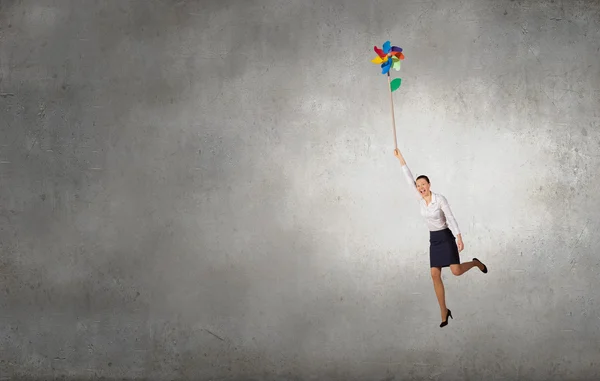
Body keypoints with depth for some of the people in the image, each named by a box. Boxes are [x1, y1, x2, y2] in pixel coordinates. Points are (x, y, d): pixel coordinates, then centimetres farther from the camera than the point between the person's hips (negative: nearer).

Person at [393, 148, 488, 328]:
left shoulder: (440, 199, -17)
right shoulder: (421, 199, -1)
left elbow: (450, 218, -22)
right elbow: (409, 179, -1)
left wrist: (459, 238, -31)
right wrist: (400, 158, -4)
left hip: (446, 237, -5)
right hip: (434, 240, 5)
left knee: (456, 271, -17)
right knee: (435, 275, -3)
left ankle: (475, 263, 18)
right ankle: (444, 311, 6)